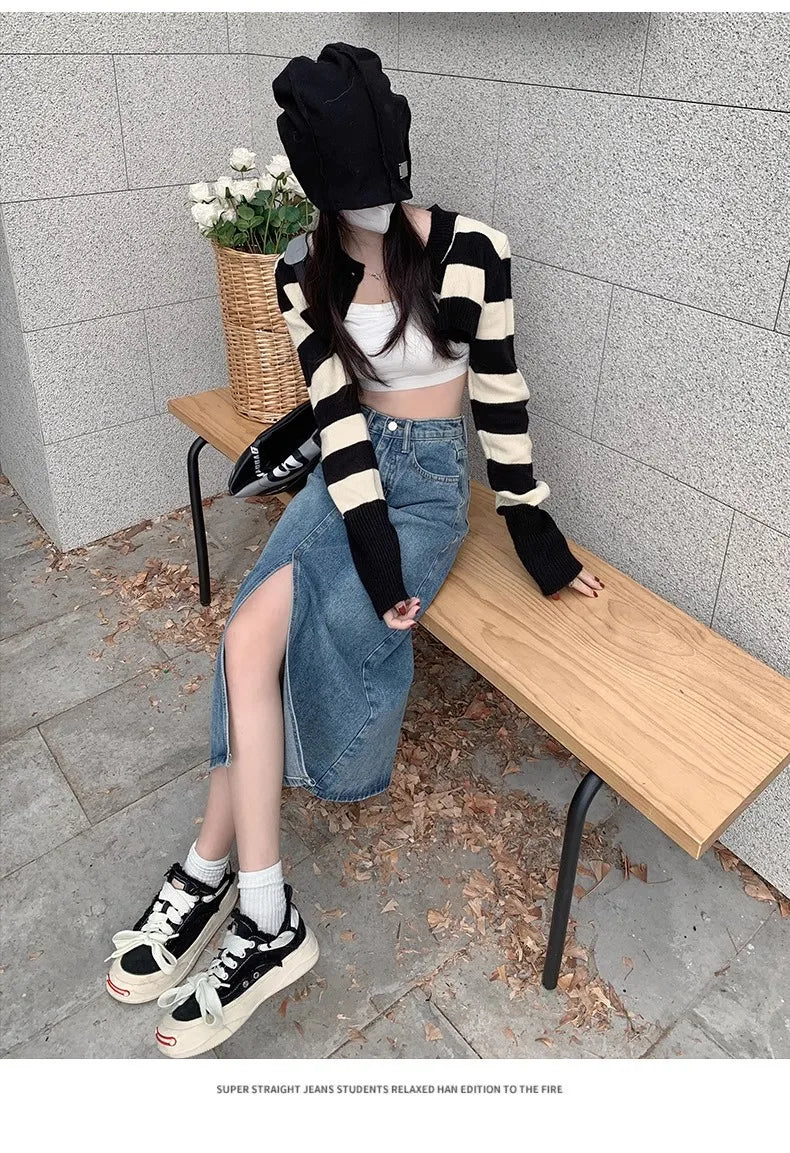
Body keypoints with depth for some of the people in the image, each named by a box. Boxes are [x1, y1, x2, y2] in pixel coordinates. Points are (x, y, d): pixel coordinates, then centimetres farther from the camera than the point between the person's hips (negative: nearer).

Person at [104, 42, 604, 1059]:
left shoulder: (472, 248, -10)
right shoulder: (303, 273, -1)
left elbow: (499, 391, -5)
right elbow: (336, 412, -8)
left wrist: (533, 526, -2)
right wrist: (372, 546, -19)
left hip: (433, 480, -4)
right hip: (350, 469, 4)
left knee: (253, 637, -22)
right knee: (253, 639, -21)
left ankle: (210, 879, -5)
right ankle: (265, 921, -12)